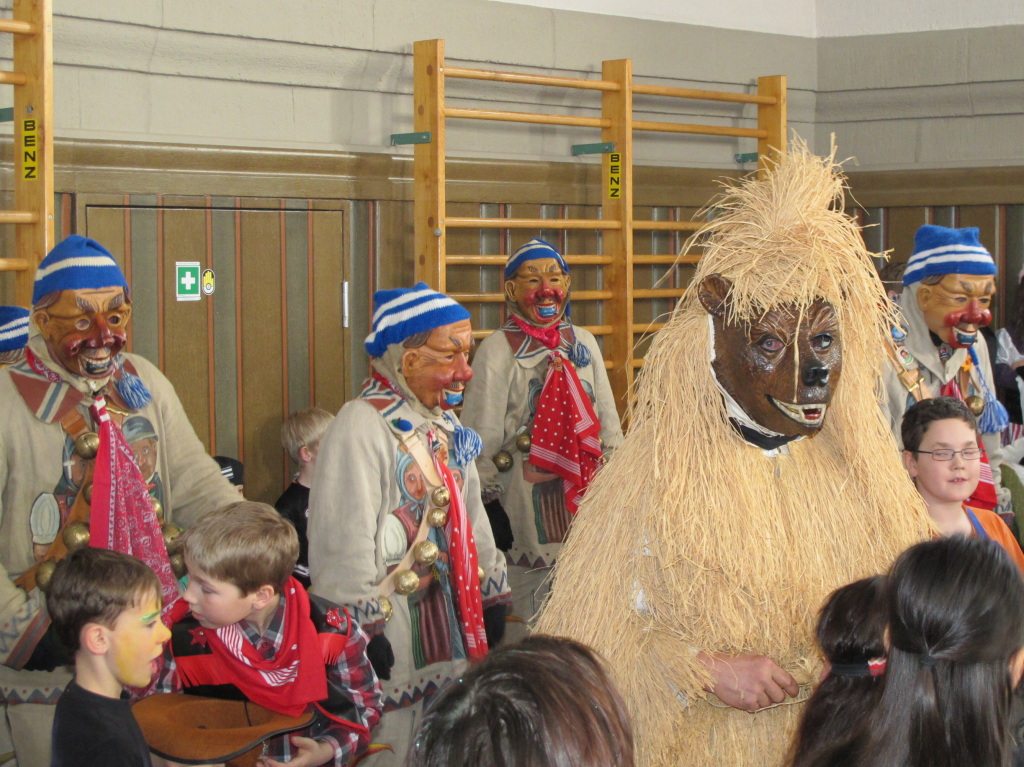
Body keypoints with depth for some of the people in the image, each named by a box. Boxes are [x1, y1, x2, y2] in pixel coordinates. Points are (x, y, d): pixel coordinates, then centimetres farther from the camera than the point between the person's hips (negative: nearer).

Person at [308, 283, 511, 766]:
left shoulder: (444, 428, 13)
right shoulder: (362, 427, -16)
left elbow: (471, 517, 20)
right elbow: (346, 540, -20)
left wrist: (492, 598, 17)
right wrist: (365, 630, -21)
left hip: (451, 621, 8)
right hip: (394, 631, -8)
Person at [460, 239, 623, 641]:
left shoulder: (583, 343, 12)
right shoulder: (497, 350, -4)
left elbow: (607, 416, 16)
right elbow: (482, 433, -6)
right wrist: (487, 502, -10)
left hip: (582, 490, 5)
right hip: (527, 497, -5)